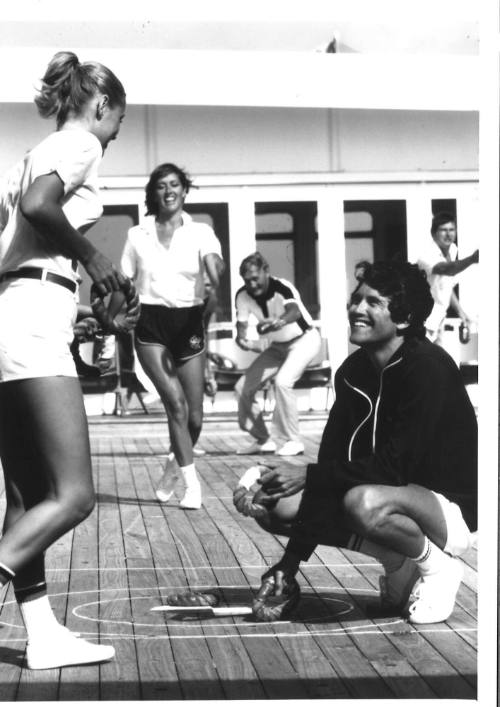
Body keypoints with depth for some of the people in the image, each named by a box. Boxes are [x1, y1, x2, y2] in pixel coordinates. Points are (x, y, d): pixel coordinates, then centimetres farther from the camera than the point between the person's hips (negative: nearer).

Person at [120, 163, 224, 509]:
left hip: (188, 322, 1)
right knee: (176, 403, -17)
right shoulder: (138, 235, 6)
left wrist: (217, 274, -41)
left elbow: (214, 264, -18)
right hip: (151, 323, -1)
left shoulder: (200, 231, 2)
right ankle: (192, 483, -10)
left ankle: (174, 466, 31)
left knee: (194, 414, 2)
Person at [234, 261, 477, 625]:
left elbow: (395, 467, -26)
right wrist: (291, 561, -8)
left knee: (364, 502, -39)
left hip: (453, 509, -8)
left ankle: (436, 564, -6)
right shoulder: (353, 372, 1)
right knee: (278, 506, -7)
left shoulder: (427, 367, -22)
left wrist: (307, 475, -24)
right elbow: (332, 464, -2)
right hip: (393, 497, 8)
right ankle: (399, 563, 6)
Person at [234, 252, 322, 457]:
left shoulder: (282, 287, -30)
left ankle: (292, 441, -17)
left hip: (304, 340, -7)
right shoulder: (243, 296, -13)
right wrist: (242, 340, -35)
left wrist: (280, 321, -72)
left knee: (283, 382, -31)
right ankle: (263, 440, 15)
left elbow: (295, 311, -50)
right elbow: (241, 325, -10)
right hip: (278, 345, 7)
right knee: (243, 388, -1)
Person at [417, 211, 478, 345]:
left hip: (438, 322, 9)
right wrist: (472, 259, -61)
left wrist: (460, 311, 11)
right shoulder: (428, 255, -24)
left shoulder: (453, 250, 4)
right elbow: (446, 269, -47)